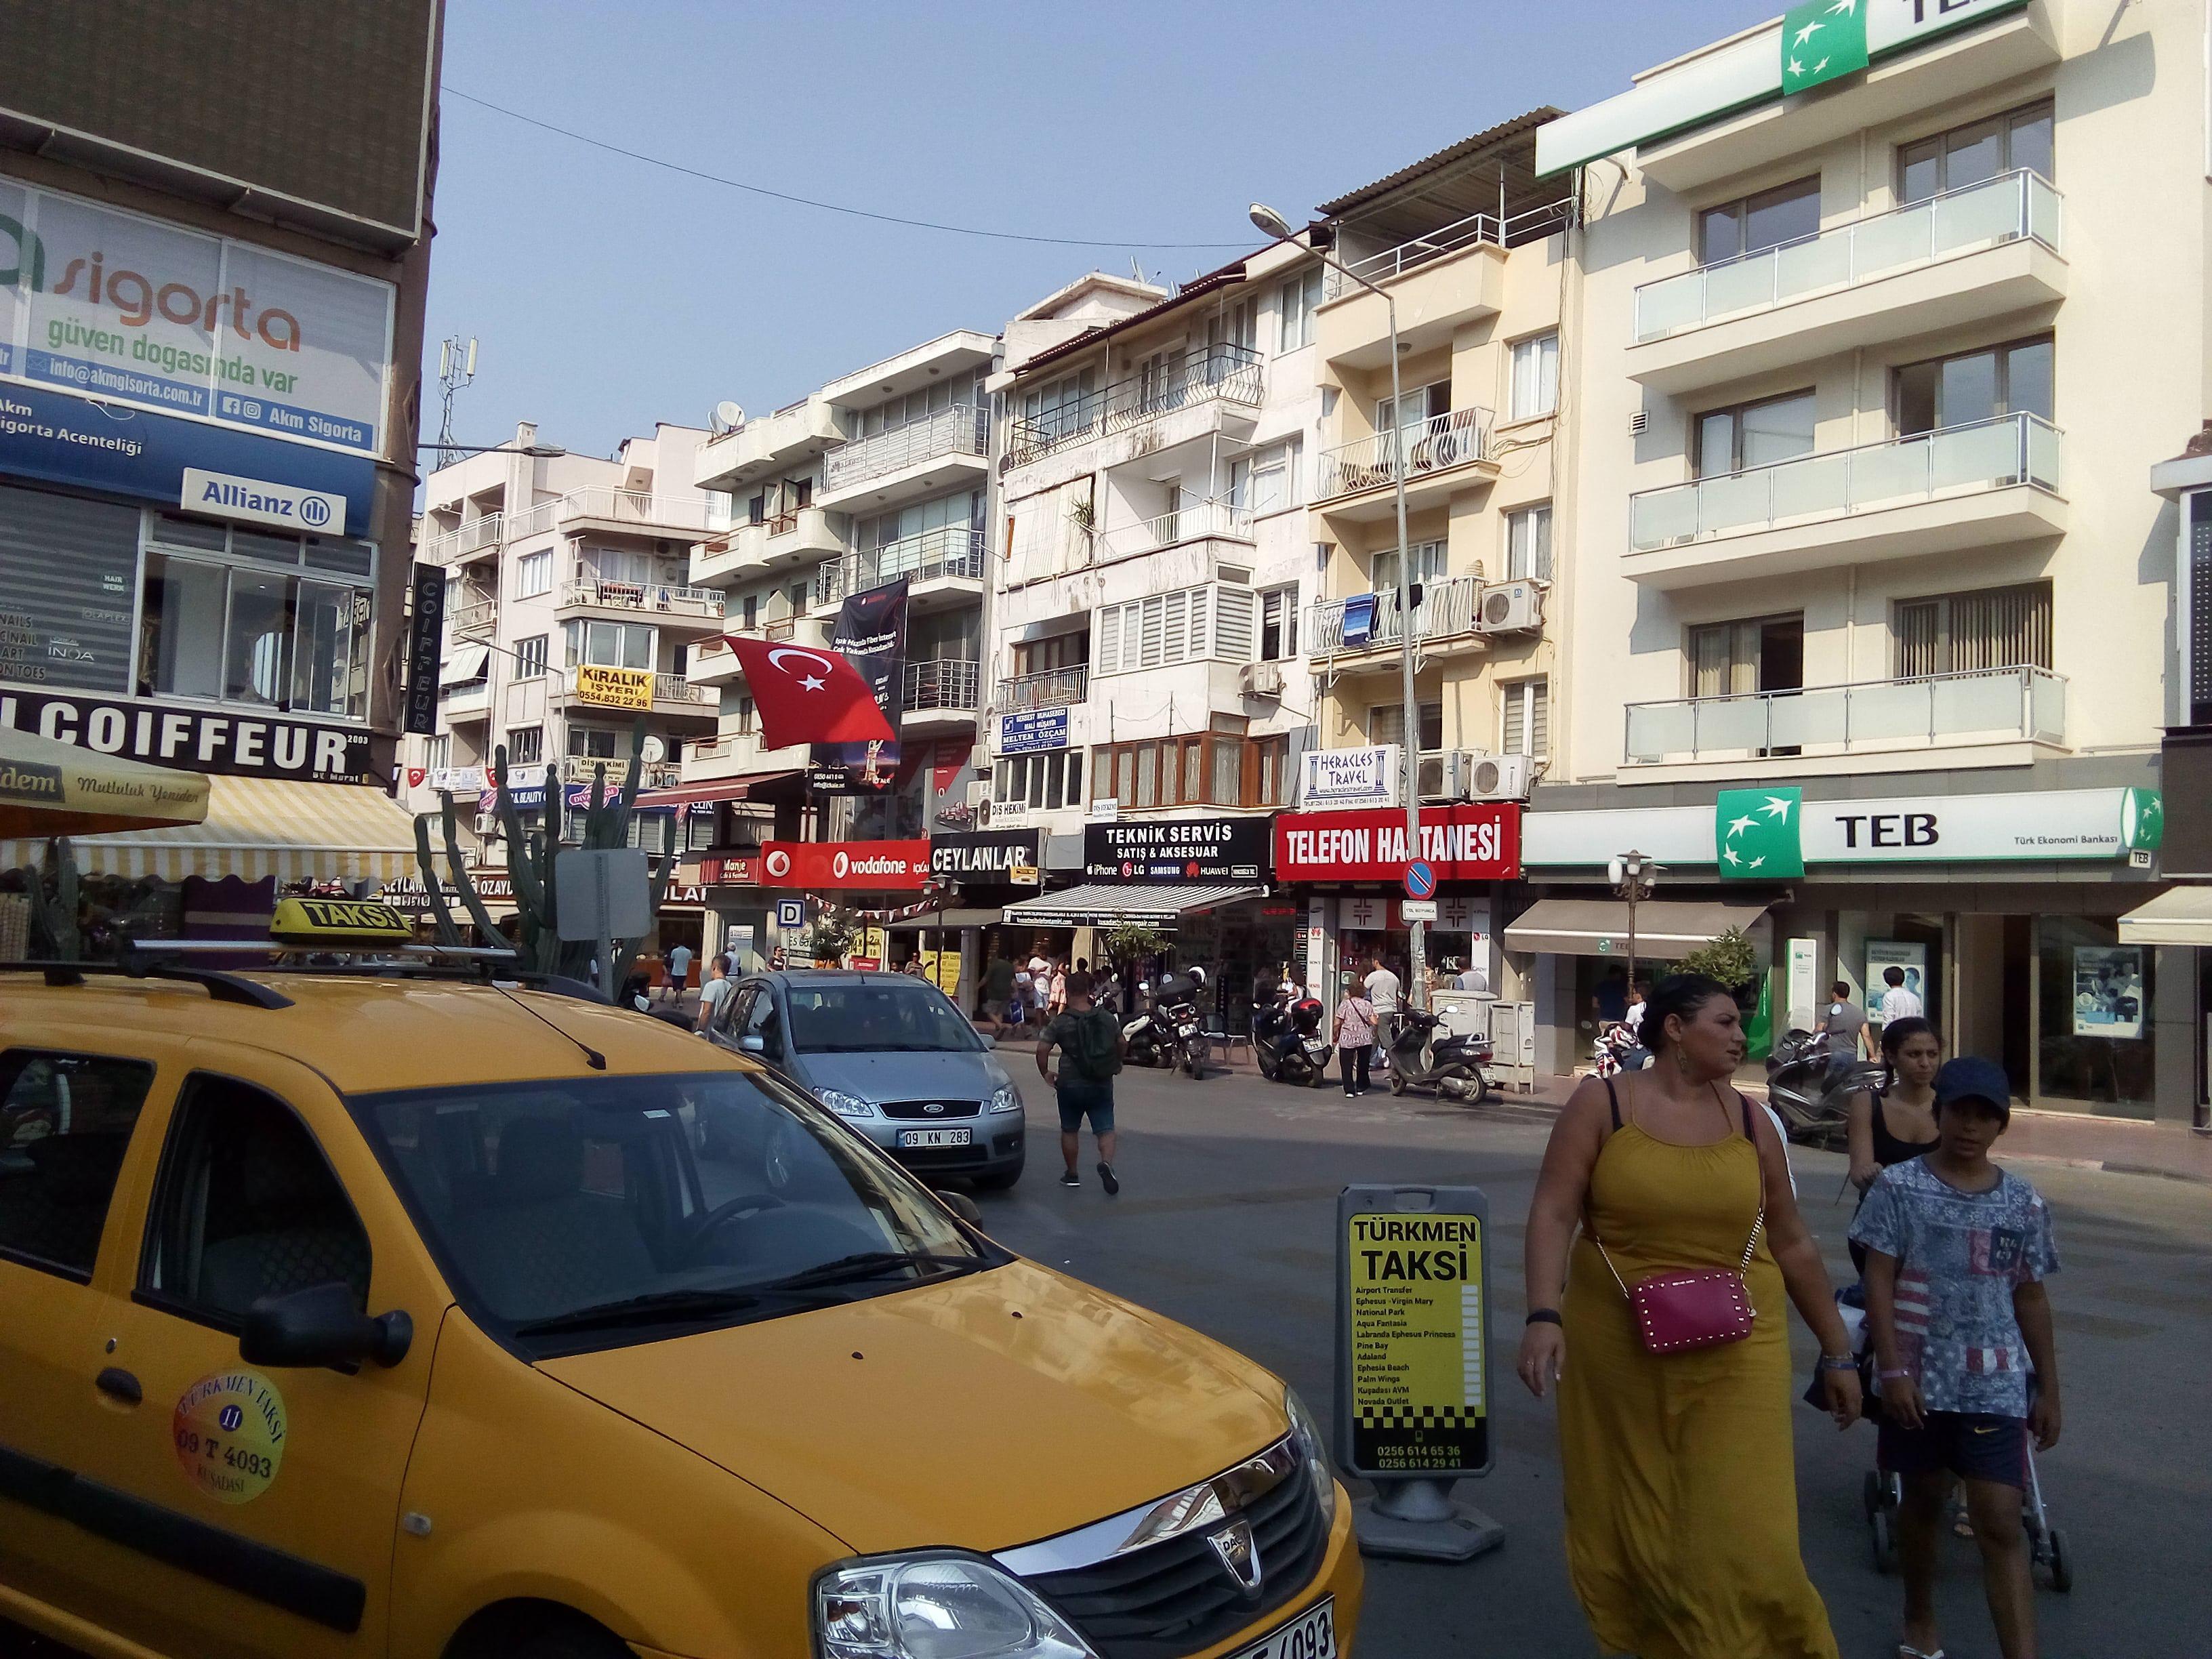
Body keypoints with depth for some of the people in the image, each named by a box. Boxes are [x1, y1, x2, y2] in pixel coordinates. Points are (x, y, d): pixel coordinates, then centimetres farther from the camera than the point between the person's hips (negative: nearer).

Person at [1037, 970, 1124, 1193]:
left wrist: (1045, 1073, 1)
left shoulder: (1060, 1022, -9)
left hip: (1071, 1084, -2)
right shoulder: (1107, 1018, 2)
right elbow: (1122, 1045, 11)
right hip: (1102, 1084, 2)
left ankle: (1072, 1175, 22)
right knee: (1106, 1129, 3)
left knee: (1070, 1130, 15)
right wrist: (1113, 1065, 27)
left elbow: (1042, 1049, -14)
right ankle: (1106, 1163, -22)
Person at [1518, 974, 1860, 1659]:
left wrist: (1837, 1350, 12)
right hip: (1617, 1346, -1)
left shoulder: (1749, 1122, 3)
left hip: (1734, 1353, 1)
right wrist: (1544, 1315, -24)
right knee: (1627, 1522, 12)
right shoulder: (1601, 1103, -5)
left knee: (1738, 1534, -4)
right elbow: (1554, 1214, -11)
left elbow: (1793, 1244, 10)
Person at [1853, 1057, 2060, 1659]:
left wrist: (2048, 1390, 10)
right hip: (1919, 1378, -1)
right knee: (1922, 1502, 16)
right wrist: (1893, 1369, -12)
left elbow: (2031, 1300, 9)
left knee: (2001, 1525, -4)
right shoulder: (1898, 1186, -6)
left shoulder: (2024, 1204, 2)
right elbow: (1879, 1281, -7)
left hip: (1996, 1386, 1)